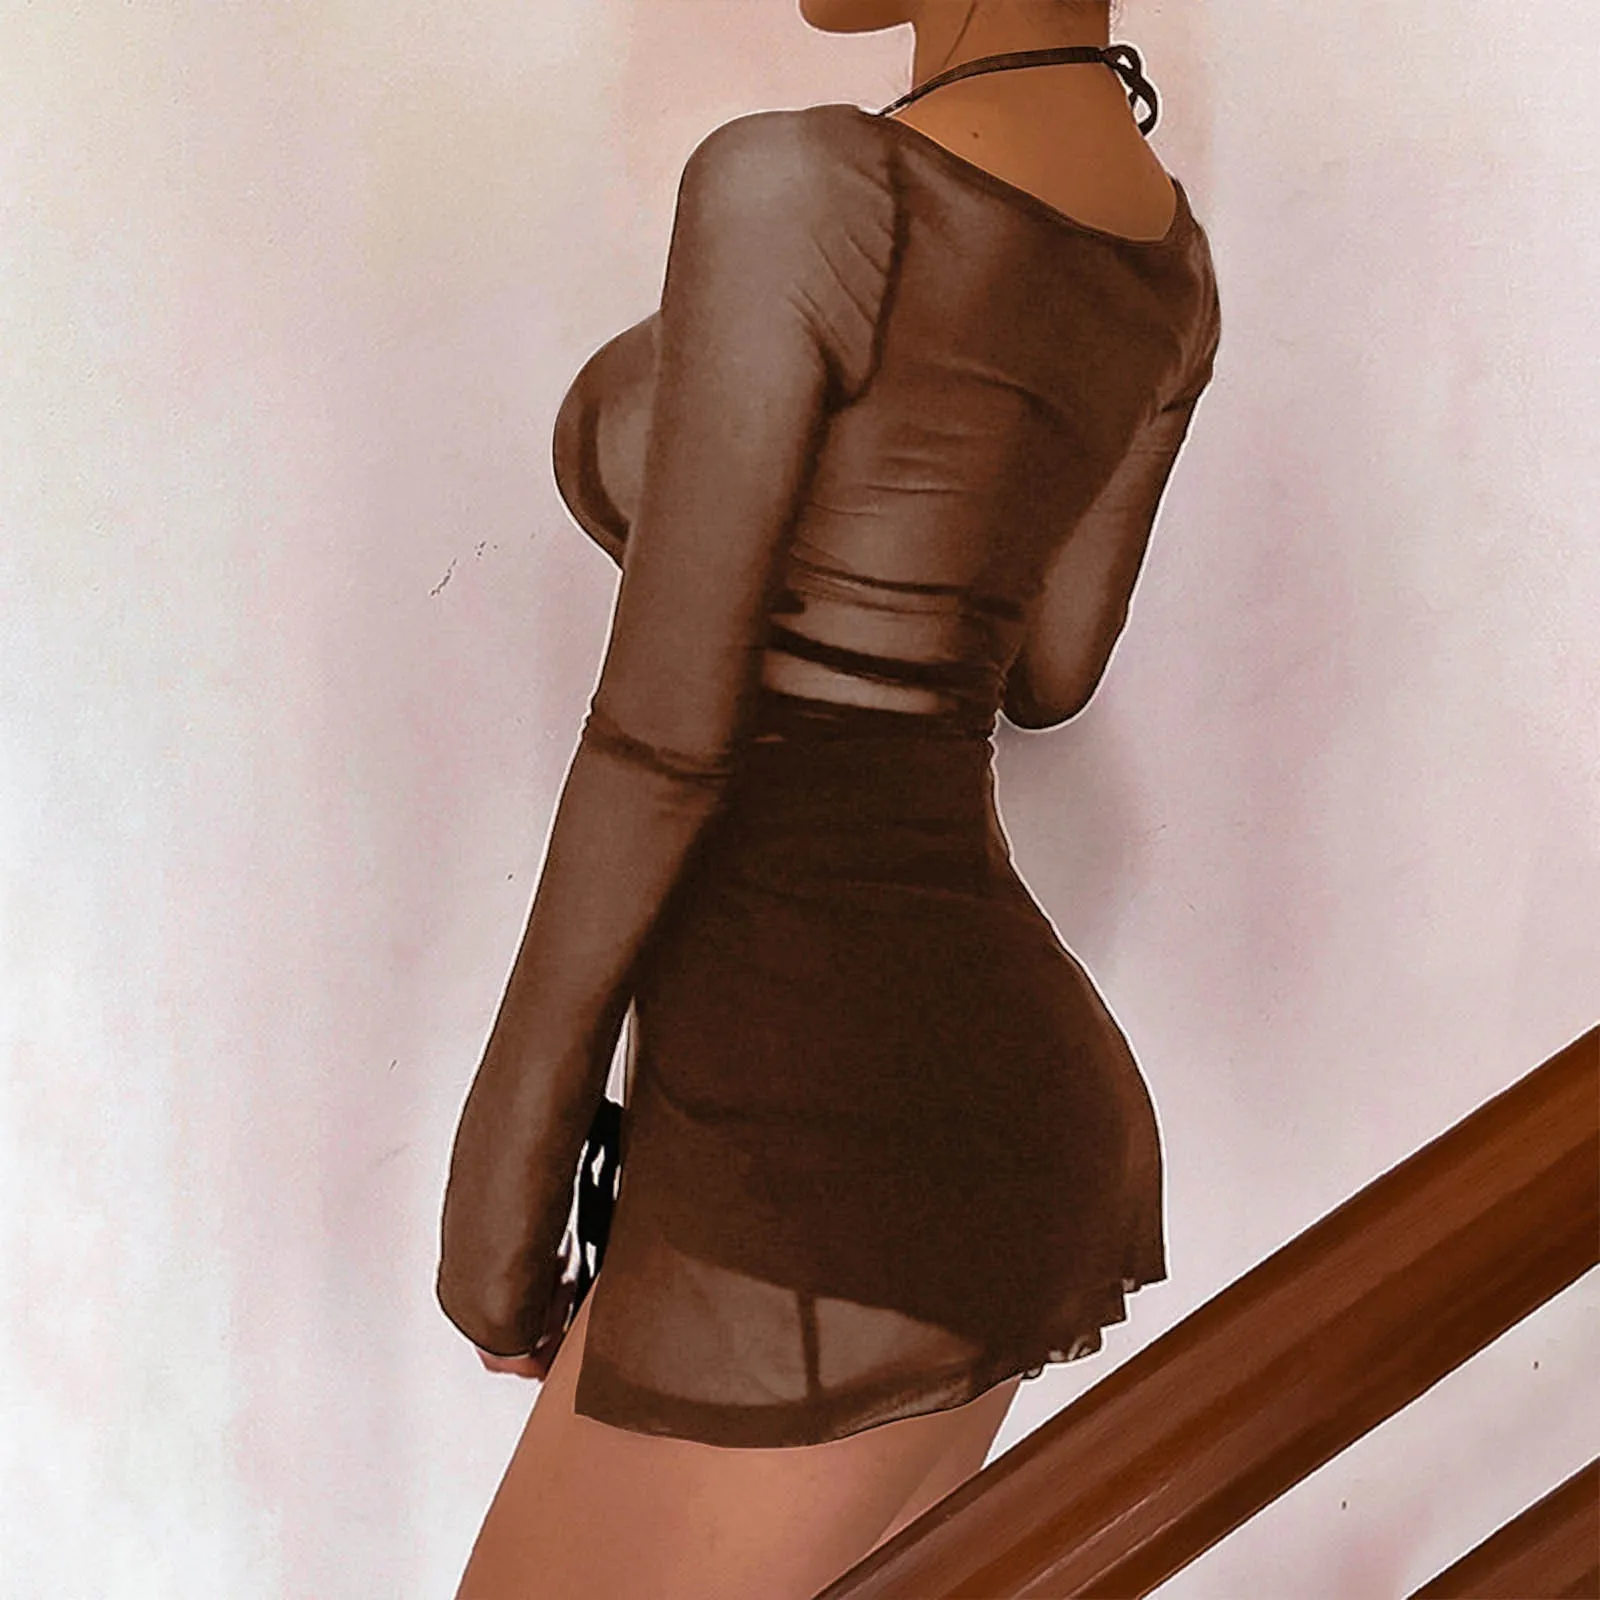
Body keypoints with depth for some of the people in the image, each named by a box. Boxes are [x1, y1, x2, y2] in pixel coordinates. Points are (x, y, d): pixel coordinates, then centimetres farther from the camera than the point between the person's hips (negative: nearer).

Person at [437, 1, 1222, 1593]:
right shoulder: (1171, 260, 9)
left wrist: (509, 1142, -5)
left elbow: (662, 733, -16)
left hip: (838, 1189, -9)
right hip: (1000, 1119, 9)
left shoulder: (789, 192, -17)